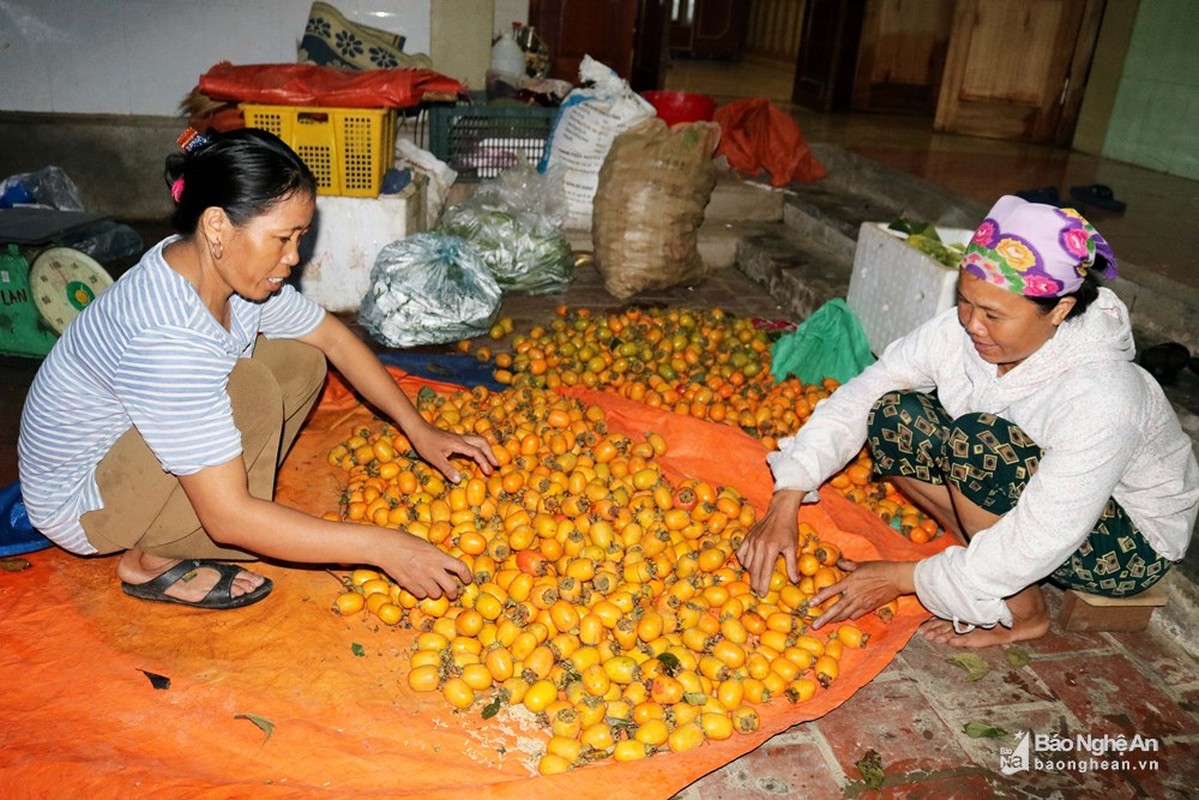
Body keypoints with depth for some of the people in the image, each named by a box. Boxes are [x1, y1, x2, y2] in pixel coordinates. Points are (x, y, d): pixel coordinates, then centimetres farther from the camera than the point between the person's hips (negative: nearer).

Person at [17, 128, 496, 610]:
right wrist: (383, 548, -36)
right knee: (250, 391, -29)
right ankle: (153, 561, -10)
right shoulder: (167, 337, -37)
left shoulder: (233, 265, -12)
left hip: (133, 443, 8)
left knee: (300, 360, -2)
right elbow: (229, 518, -36)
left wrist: (418, 430, -3)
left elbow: (333, 337, 3)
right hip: (78, 504, -8)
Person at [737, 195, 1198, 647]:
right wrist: (786, 504, -27)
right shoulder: (960, 332, -19)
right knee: (892, 417, -16)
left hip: (1131, 547, -5)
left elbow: (1041, 543, -32)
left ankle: (1023, 612, -9)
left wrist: (905, 579, -28)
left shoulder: (1100, 396, -35)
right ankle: (988, 559, 0)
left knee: (981, 440, -33)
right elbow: (859, 396, -18)